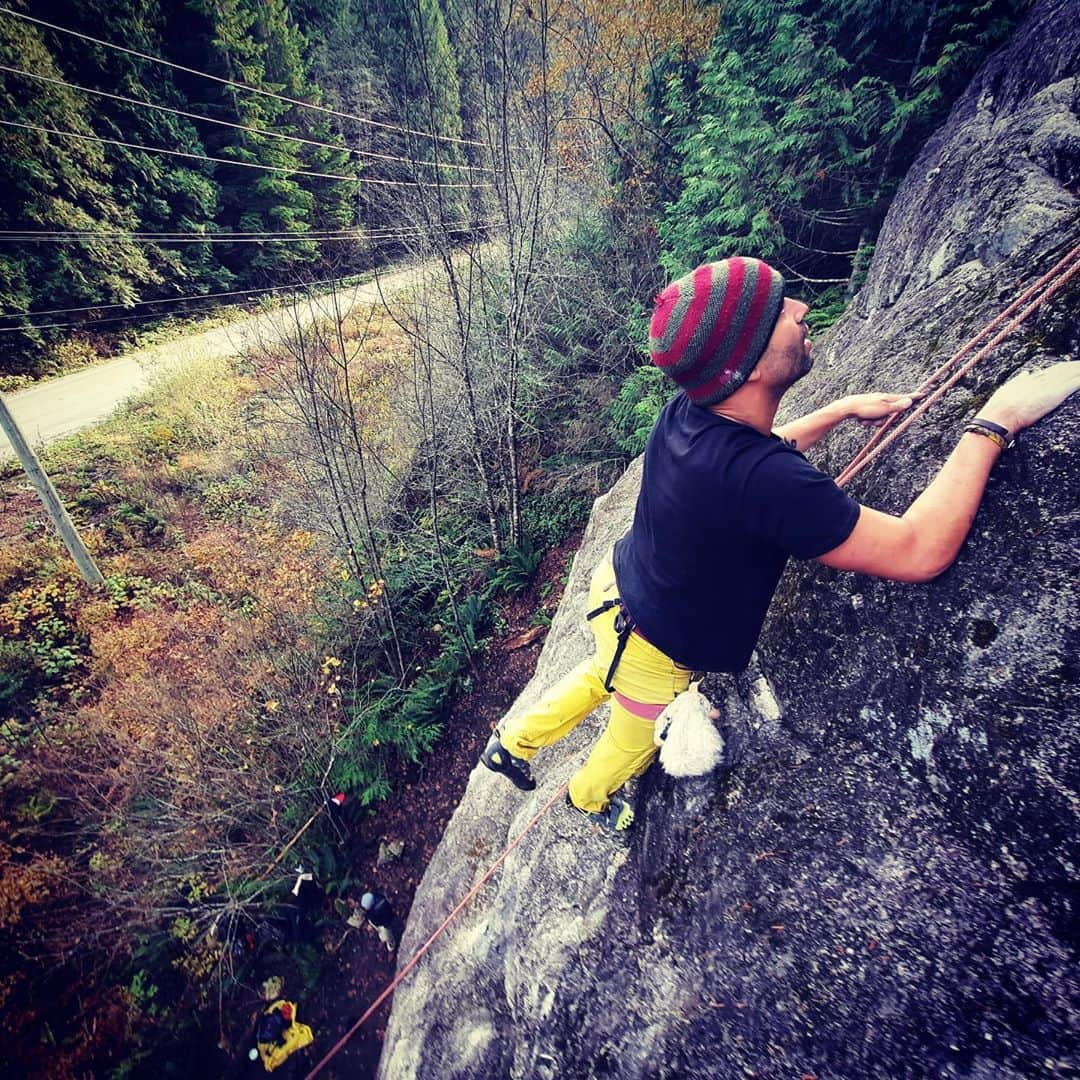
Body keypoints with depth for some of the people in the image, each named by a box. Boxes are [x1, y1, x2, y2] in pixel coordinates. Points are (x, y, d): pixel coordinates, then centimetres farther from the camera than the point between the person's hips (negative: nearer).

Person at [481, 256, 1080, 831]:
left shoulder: (689, 412, -14)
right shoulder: (762, 480, -41)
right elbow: (919, 552, -32)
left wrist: (841, 410, 9)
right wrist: (991, 426, -22)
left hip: (617, 588, 6)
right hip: (653, 650, -6)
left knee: (600, 678, 35)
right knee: (634, 740, 27)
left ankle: (513, 741, 55)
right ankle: (590, 796, 60)